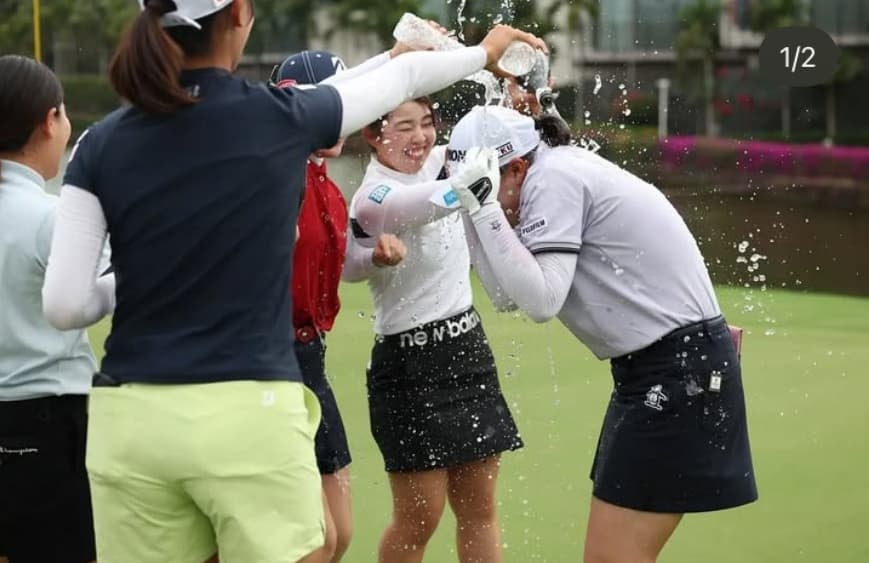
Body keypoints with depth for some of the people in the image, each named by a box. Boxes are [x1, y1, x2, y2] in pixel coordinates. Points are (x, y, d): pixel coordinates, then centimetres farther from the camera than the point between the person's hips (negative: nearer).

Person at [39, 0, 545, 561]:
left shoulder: (101, 144, 1)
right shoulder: (283, 117, -3)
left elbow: (64, 305, -4)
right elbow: (402, 76, 16)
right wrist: (484, 52, 35)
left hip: (130, 419, 3)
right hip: (249, 413, -2)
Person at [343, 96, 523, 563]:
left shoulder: (433, 163, 3)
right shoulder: (375, 199, -18)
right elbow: (421, 205, -40)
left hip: (467, 347, 7)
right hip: (411, 363, -7)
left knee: (478, 507, 8)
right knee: (419, 516, -1)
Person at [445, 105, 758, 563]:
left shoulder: (555, 178, -13)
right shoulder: (563, 172, 15)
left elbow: (541, 301, -23)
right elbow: (509, 295, 15)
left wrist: (484, 206, -20)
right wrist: (476, 211, 7)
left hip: (679, 371, -11)